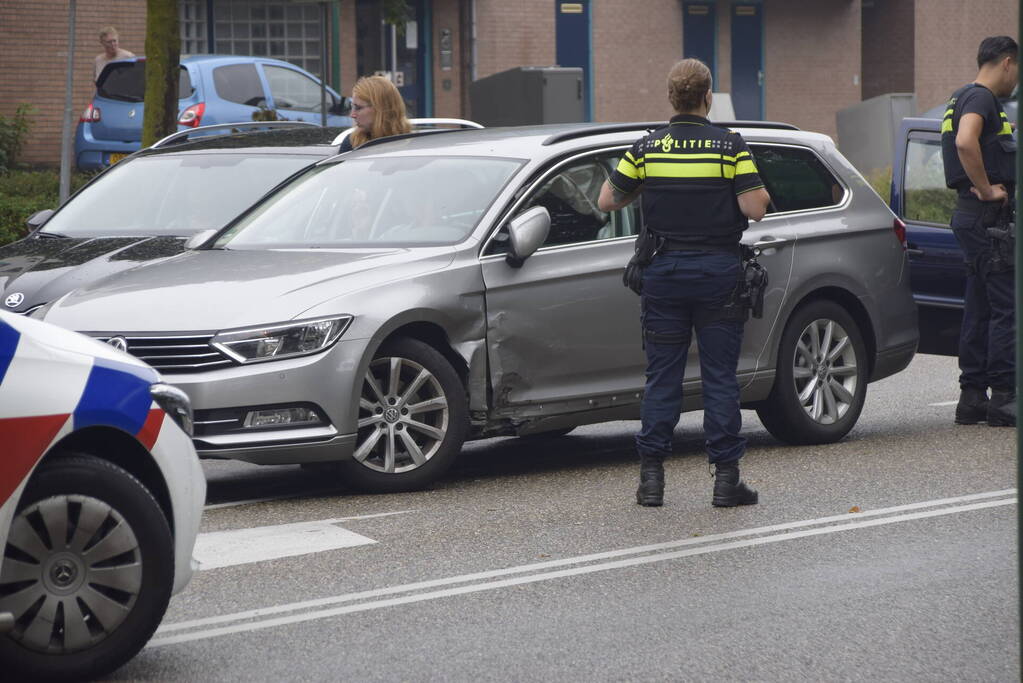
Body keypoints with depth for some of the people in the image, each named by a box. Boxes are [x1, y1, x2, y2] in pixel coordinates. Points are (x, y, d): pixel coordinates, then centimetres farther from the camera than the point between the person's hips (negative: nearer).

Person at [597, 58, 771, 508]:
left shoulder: (647, 149, 0)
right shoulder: (730, 146, -6)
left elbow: (607, 202, 4)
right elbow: (755, 209, -12)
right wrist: (762, 193, 10)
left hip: (665, 271, 2)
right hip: (718, 272, -2)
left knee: (662, 376, 7)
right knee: (720, 377, 3)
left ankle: (651, 477, 6)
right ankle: (726, 479, 4)